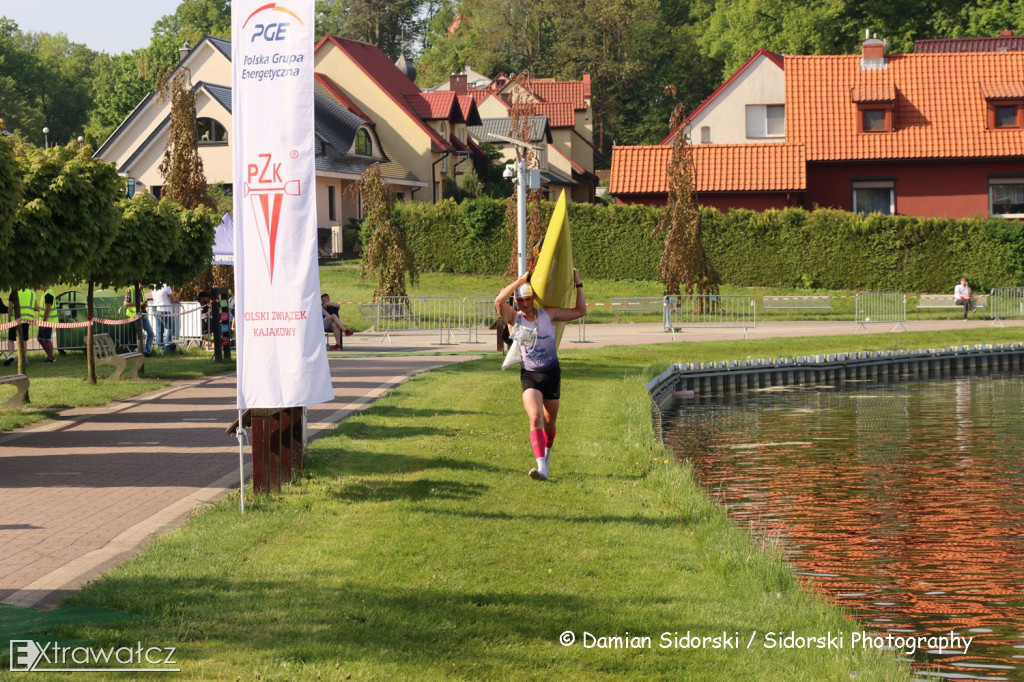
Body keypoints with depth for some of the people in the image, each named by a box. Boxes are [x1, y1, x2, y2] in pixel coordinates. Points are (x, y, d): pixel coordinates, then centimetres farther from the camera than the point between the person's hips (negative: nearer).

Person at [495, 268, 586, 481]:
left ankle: (546, 453, 44)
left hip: (551, 374, 2)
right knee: (535, 418, -22)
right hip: (529, 376, -2)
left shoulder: (549, 315, 0)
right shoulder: (514, 319, -4)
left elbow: (580, 311, 7)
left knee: (549, 422, 14)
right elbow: (499, 301, -23)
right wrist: (521, 280, -19)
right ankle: (541, 467, -32)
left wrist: (578, 285, 2)